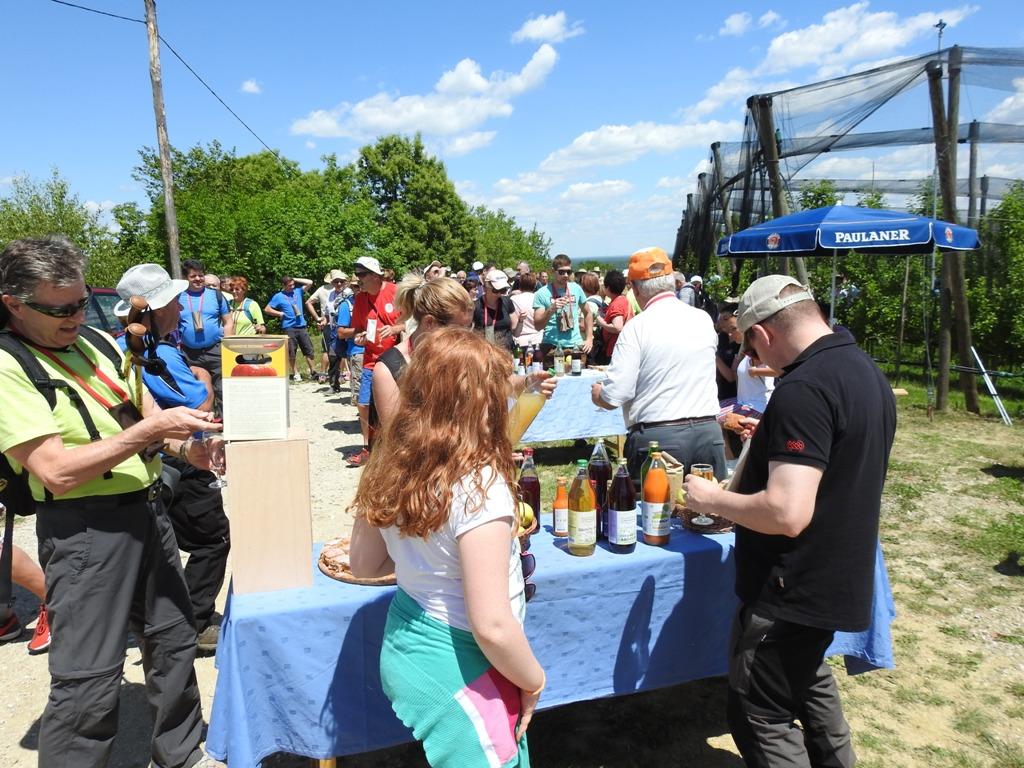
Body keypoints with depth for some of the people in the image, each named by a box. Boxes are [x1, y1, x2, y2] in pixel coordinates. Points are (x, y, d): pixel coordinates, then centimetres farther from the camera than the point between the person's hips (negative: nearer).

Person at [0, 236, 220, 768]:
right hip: (86, 529, -7)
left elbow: (145, 410, 16)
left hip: (146, 510, 7)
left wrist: (183, 444, -4)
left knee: (173, 640, 17)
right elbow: (58, 472, -21)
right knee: (88, 680, -1)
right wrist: (148, 431, -24)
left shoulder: (98, 344, 8)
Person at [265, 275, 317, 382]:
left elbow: (310, 282, 10)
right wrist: (280, 313, -5)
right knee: (291, 352, 2)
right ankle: (295, 374, 11)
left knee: (308, 350, 2)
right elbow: (267, 309, 3)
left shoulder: (297, 291, 11)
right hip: (289, 327, -3)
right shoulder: (278, 296, 1)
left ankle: (313, 372, 7)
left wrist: (295, 280, 6)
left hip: (301, 326, 3)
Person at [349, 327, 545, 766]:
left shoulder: (390, 466, -6)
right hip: (457, 671, -7)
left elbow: (364, 565, 7)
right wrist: (533, 681, -10)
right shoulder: (479, 486, -28)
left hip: (404, 645, 7)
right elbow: (492, 627, -27)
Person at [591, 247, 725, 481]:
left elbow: (614, 396, -11)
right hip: (708, 433, 4)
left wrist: (596, 393, 9)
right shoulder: (704, 319, 5)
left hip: (658, 437, -4)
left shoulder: (637, 327, -9)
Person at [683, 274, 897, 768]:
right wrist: (773, 442, 21)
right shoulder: (867, 372, 5)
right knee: (809, 685, 29)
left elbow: (787, 513, -33)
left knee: (761, 719, 6)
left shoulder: (803, 389, -27)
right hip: (837, 576, 10)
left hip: (792, 590, -10)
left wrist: (712, 499, -18)